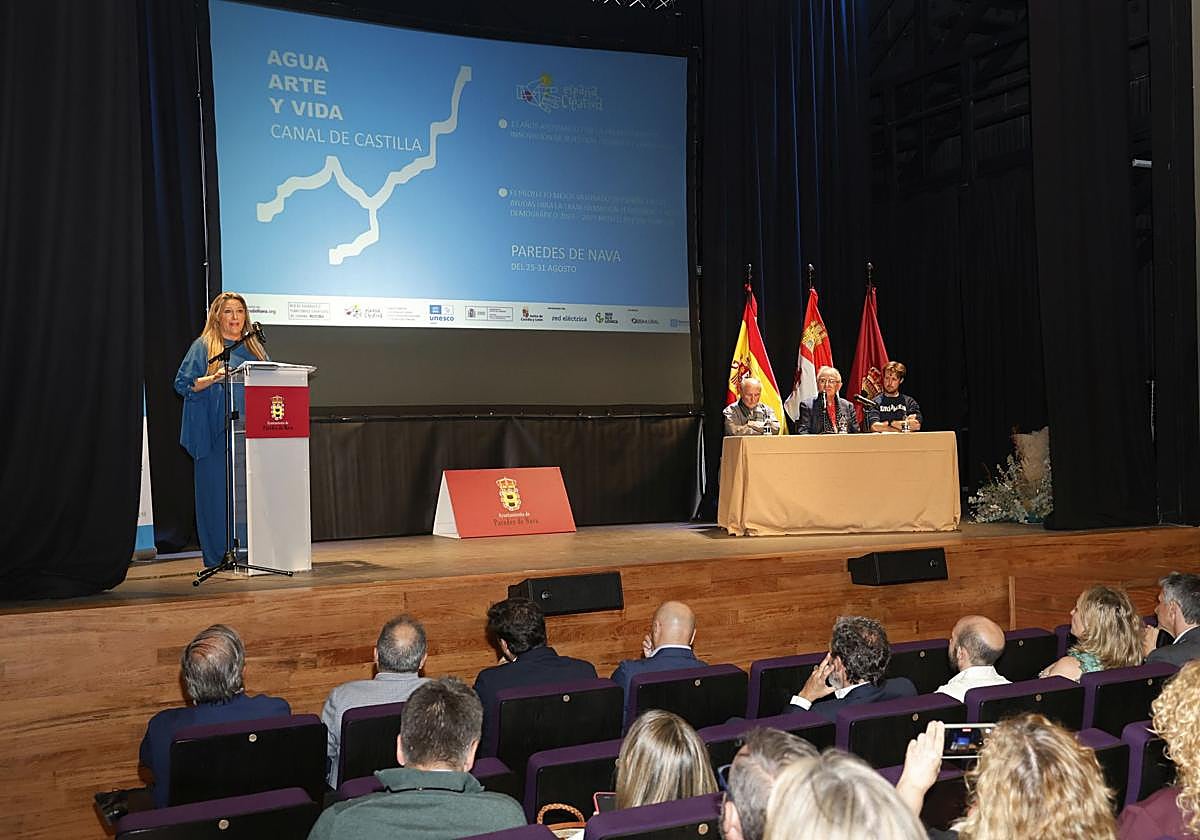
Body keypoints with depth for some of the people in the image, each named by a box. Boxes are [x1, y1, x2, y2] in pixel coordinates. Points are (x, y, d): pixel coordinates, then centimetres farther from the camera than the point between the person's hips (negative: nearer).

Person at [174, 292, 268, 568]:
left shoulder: (254, 347, 18)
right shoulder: (203, 346, 5)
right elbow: (183, 384, -1)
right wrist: (213, 378, -16)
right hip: (215, 433, -4)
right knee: (217, 491, -4)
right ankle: (219, 554, 1)